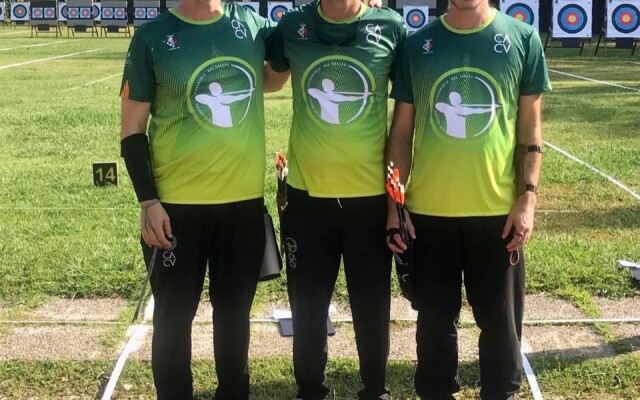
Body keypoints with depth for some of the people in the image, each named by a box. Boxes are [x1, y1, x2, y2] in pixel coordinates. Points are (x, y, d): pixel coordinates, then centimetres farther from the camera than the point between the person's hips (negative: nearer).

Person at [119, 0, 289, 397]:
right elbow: (133, 129, -3)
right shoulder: (153, 36, -6)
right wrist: (148, 200, -11)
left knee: (234, 311, 17)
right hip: (176, 205, -3)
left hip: (245, 201, 3)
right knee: (173, 315, 9)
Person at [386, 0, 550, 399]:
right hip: (429, 209, 1)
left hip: (498, 208, 0)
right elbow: (402, 130, 5)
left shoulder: (523, 39, -1)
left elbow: (530, 127, 2)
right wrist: (394, 202, 1)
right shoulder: (417, 44, 1)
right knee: (435, 317, 11)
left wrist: (528, 196, -5)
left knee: (501, 317, 11)